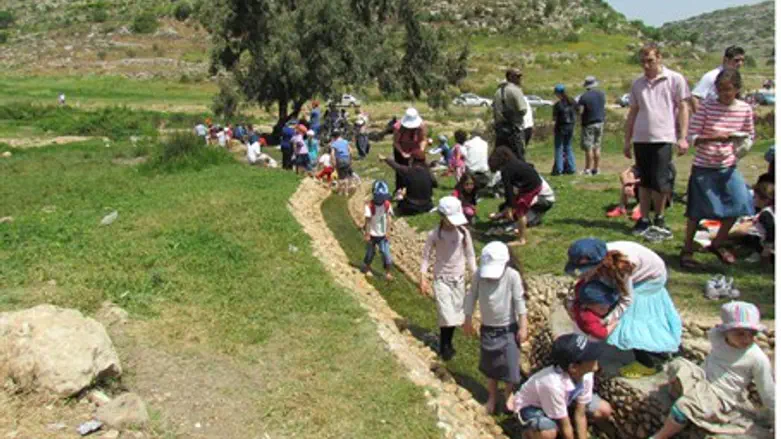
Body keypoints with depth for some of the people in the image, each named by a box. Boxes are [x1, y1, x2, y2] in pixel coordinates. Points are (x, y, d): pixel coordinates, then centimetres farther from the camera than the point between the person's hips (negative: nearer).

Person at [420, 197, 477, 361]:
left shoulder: (463, 232, -7)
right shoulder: (434, 234, -13)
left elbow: (470, 256, 2)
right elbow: (426, 256, -4)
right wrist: (423, 279, -8)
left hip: (459, 279, 3)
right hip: (441, 279, -3)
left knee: (455, 314, 10)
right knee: (446, 315, -8)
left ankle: (448, 343, 30)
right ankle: (444, 346, 12)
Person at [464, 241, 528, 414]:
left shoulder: (513, 276, -20)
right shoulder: (479, 275, -14)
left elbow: (520, 301, -14)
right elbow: (471, 297, -1)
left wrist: (523, 327, -12)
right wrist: (467, 321, 4)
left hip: (508, 329, -2)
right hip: (488, 328, 2)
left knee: (510, 367, 4)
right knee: (491, 366, 17)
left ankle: (508, 396, 29)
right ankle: (492, 397, 36)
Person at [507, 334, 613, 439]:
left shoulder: (586, 374, -24)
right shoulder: (553, 384, -42)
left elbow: (580, 414, -14)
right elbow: (565, 425, -28)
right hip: (531, 406, -7)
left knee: (604, 410, 0)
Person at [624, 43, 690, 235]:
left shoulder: (675, 79, 1)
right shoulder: (638, 83, 12)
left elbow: (683, 108, 0)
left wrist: (683, 137, -7)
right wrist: (627, 140, 12)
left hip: (663, 139, -4)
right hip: (641, 139, 4)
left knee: (660, 182, -4)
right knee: (644, 182, 9)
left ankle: (659, 218, 15)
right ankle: (644, 219, 17)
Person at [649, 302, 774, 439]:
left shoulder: (758, 359, -15)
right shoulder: (716, 337, -5)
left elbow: (769, 394, -6)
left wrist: (776, 424, 0)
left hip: (720, 400, -5)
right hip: (702, 382, 5)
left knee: (686, 405, -30)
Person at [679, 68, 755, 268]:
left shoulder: (745, 109, -1)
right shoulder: (707, 107, -11)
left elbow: (749, 136, 11)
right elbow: (692, 137, -12)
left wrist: (744, 145, -11)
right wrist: (714, 138, -27)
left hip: (729, 166, 4)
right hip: (704, 167, -3)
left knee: (739, 204, -3)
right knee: (697, 211, 1)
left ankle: (717, 244, 20)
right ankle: (687, 250, 19)